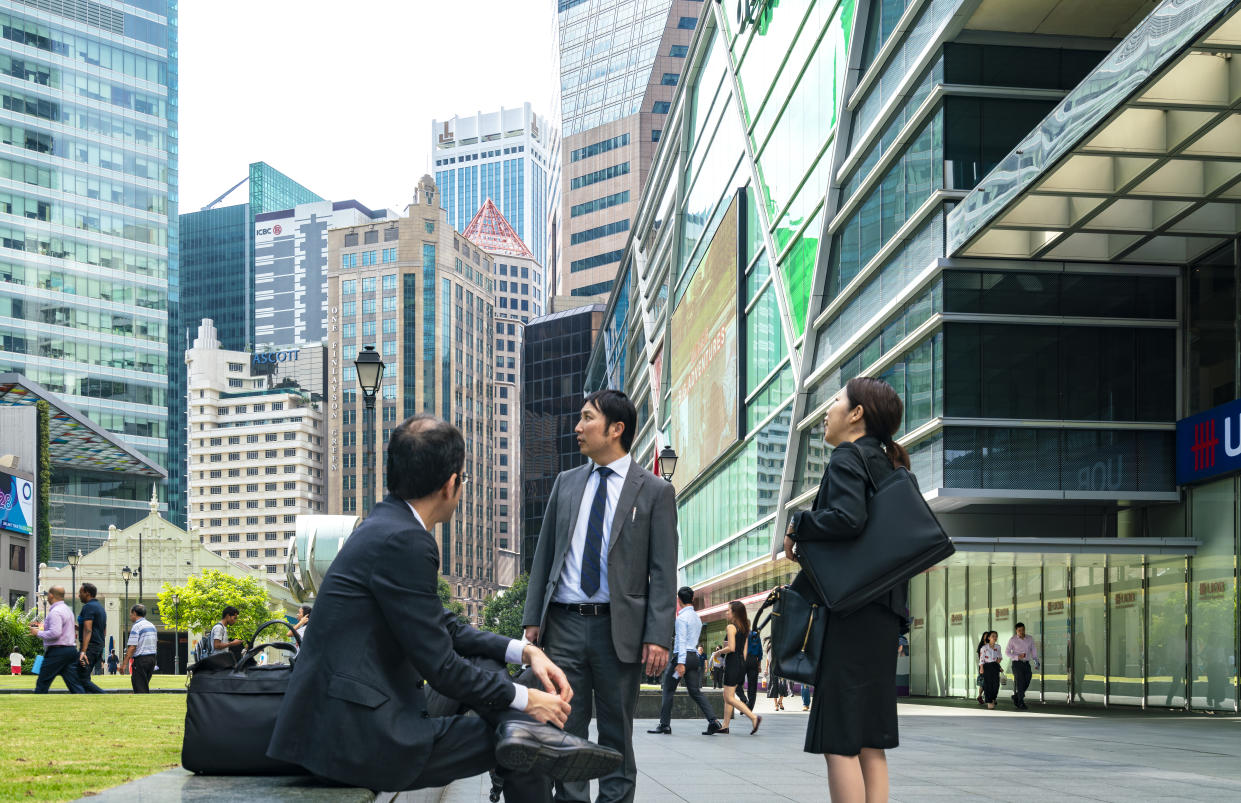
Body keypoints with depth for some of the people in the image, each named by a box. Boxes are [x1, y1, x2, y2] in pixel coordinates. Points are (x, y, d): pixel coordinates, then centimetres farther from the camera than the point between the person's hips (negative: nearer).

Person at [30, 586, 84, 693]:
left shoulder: (55, 612, -14)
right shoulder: (67, 609, 18)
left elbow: (55, 633, -24)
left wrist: (38, 633, -11)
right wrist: (41, 628, 24)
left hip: (57, 652, -9)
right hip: (70, 649, 9)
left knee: (42, 684, 2)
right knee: (74, 683, 2)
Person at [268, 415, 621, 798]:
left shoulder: (387, 524, 12)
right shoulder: (403, 542, -19)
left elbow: (446, 627, 19)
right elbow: (439, 666, -17)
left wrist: (524, 651, 7)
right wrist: (525, 699, -4)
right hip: (358, 739, -10)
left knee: (486, 662, 11)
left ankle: (526, 732, -10)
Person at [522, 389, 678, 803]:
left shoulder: (655, 491, 1)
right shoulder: (566, 483, 13)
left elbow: (663, 572, -3)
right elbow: (544, 554, 14)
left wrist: (658, 637, -11)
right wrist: (532, 618, 6)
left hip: (619, 629, -3)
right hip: (564, 625, 3)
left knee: (616, 735, 5)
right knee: (565, 731, 4)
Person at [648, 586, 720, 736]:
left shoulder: (682, 617, -10)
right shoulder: (697, 617, 18)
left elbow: (682, 640, -18)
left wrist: (681, 663, -22)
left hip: (682, 656, -8)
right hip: (695, 656, 8)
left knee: (668, 690, 3)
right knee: (695, 691, 4)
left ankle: (664, 724, 4)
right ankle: (713, 721, -11)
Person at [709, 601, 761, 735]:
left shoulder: (731, 627, -12)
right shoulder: (745, 628, 13)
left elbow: (731, 648, -20)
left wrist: (719, 652, -4)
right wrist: (742, 663, 19)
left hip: (733, 663, -9)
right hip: (742, 663, 9)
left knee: (730, 698, -7)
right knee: (727, 697, 14)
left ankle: (754, 717, -19)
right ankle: (725, 726, 13)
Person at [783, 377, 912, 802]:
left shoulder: (847, 456, -7)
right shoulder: (885, 463, 18)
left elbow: (847, 517, -25)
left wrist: (797, 527, -8)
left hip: (852, 610, -9)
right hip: (884, 613, 9)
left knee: (839, 739, -8)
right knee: (870, 740, 10)